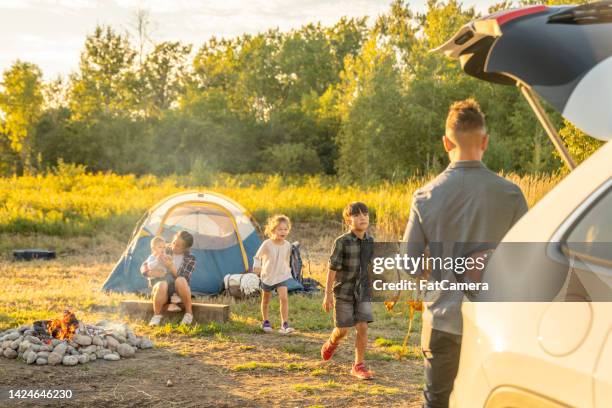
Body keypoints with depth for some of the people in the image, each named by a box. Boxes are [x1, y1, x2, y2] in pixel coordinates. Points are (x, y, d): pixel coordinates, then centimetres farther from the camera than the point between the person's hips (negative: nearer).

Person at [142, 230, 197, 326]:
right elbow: (143, 268, 4)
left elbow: (185, 280, -13)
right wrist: (151, 273, -19)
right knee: (162, 285, -36)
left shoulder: (190, 259, -1)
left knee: (180, 281, -36)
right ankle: (156, 315, -16)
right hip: (164, 293, 1)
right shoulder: (165, 253, 2)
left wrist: (171, 267, -25)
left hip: (180, 292, 0)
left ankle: (188, 313, -19)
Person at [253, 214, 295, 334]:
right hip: (267, 276, -1)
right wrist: (257, 266, -22)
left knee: (284, 298, -17)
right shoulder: (267, 244, -16)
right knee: (266, 299, 16)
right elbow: (257, 257, -7)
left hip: (282, 276, 1)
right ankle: (265, 322, 36)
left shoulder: (287, 245, -6)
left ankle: (284, 324, -13)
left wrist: (288, 271, 16)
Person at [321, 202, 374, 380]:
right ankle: (331, 343, 39)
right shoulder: (342, 242, -15)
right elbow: (332, 268, -12)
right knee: (343, 330, 4)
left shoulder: (370, 241, 0)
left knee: (362, 327, -6)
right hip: (343, 291, -3)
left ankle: (358, 365, 5)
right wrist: (328, 294, -12)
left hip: (363, 291, 4)